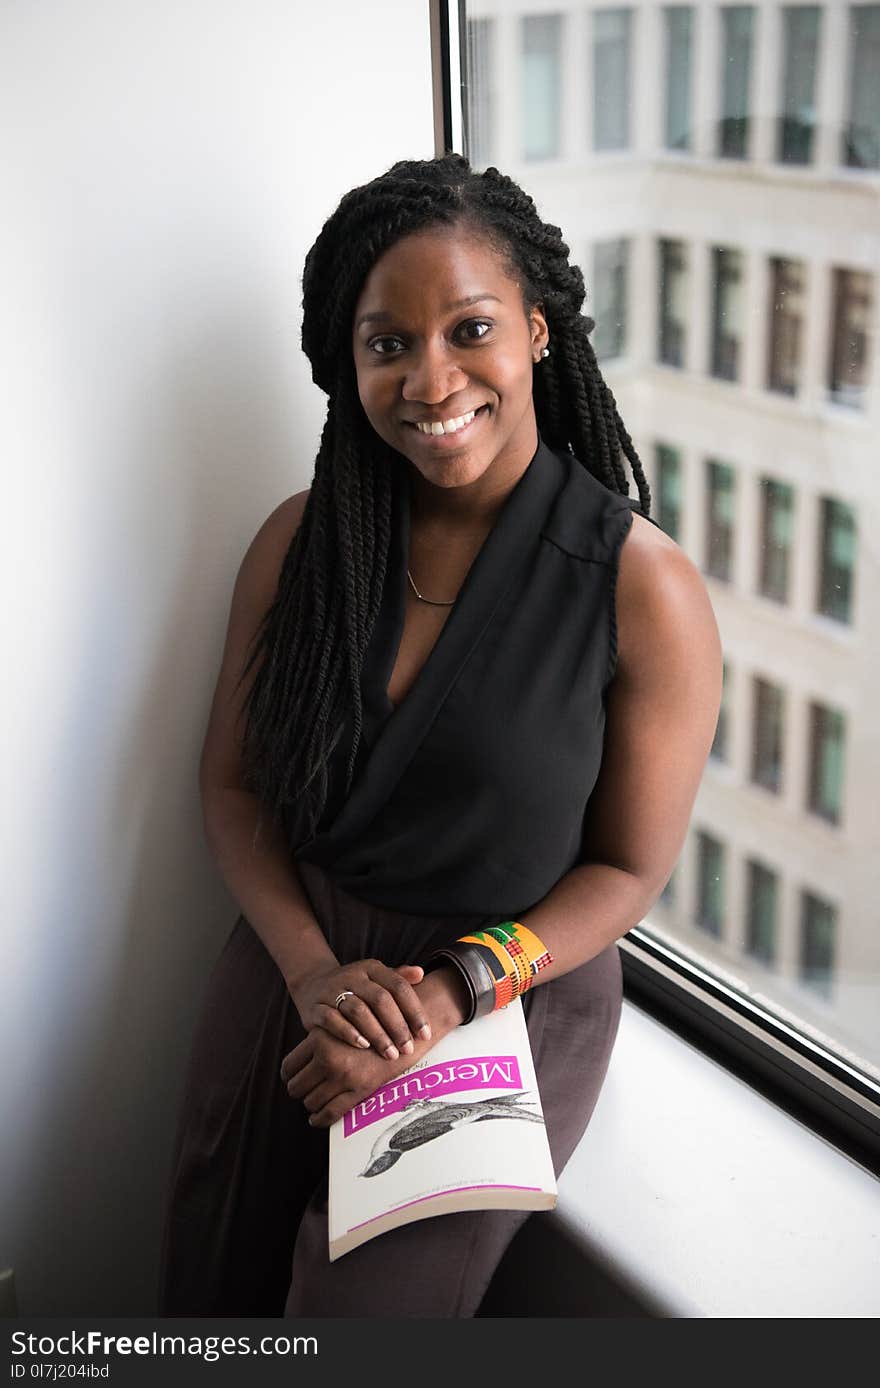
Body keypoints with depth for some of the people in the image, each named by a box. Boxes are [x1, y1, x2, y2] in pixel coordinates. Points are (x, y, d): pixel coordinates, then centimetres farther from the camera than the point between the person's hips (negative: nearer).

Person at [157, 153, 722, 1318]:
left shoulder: (645, 588, -15)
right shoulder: (300, 542, -4)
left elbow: (631, 868, -8)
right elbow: (233, 784, 2)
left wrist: (450, 994, -19)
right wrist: (312, 968, -13)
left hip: (518, 991, -3)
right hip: (299, 955, 4)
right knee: (209, 1289, 8)